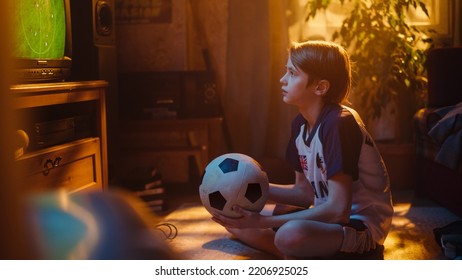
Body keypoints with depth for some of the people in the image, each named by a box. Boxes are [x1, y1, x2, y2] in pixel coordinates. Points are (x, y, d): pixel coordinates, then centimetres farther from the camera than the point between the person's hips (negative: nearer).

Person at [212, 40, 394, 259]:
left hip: (362, 224, -8)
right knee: (233, 220, 5)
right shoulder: (300, 123, 3)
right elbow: (304, 192, 9)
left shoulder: (339, 123, -23)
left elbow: (338, 210, -27)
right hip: (329, 216, 9)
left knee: (291, 234, -38)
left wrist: (265, 221, -26)